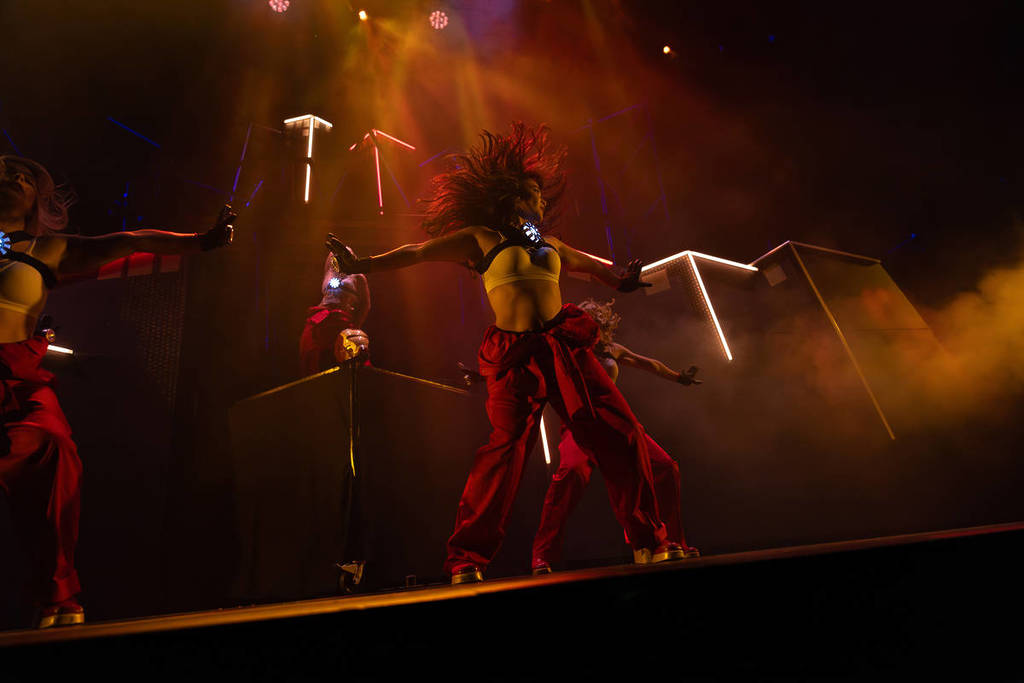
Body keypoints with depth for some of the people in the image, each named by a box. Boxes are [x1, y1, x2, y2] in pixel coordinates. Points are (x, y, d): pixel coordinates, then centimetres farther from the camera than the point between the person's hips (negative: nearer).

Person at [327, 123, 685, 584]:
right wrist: (362, 265, 0)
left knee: (621, 434, -1)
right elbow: (418, 252, 7)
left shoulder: (550, 245, 22)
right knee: (506, 446, -14)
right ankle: (466, 559, 2)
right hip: (515, 358, -5)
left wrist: (620, 278, 50)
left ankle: (649, 540, 14)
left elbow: (591, 264, 40)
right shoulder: (479, 239, 9)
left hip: (565, 347, 5)